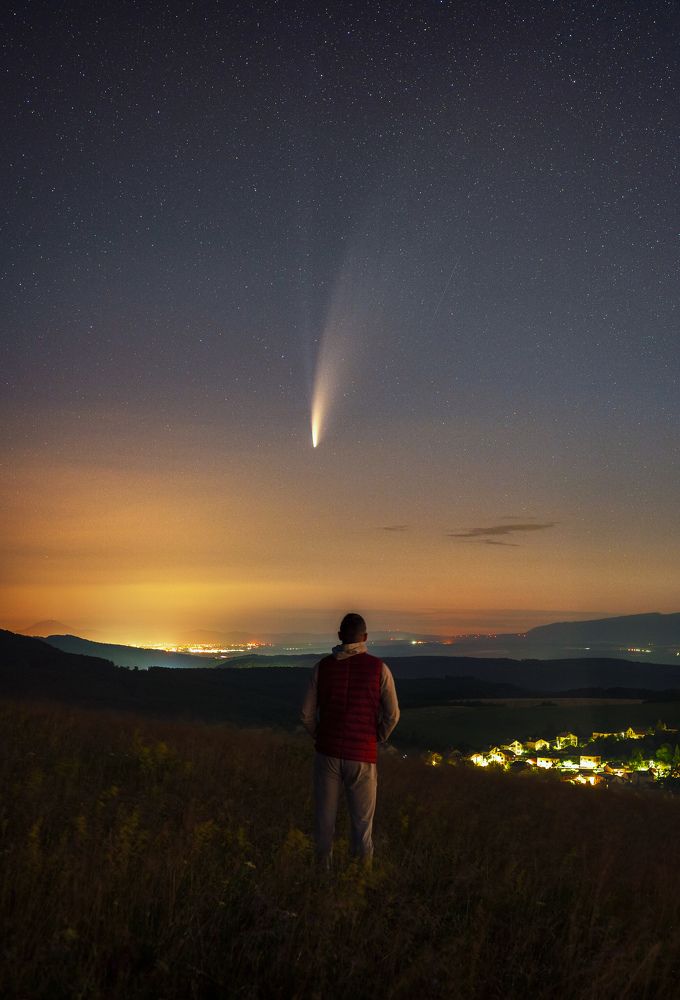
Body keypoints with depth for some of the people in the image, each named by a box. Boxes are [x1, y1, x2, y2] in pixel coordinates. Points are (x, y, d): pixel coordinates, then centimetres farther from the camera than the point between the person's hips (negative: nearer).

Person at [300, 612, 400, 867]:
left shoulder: (323, 666, -2)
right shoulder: (378, 668, -6)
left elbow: (307, 714, 0)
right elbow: (392, 715, -4)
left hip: (327, 752, 1)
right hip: (362, 755, -1)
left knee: (324, 819, 12)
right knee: (362, 823, 10)